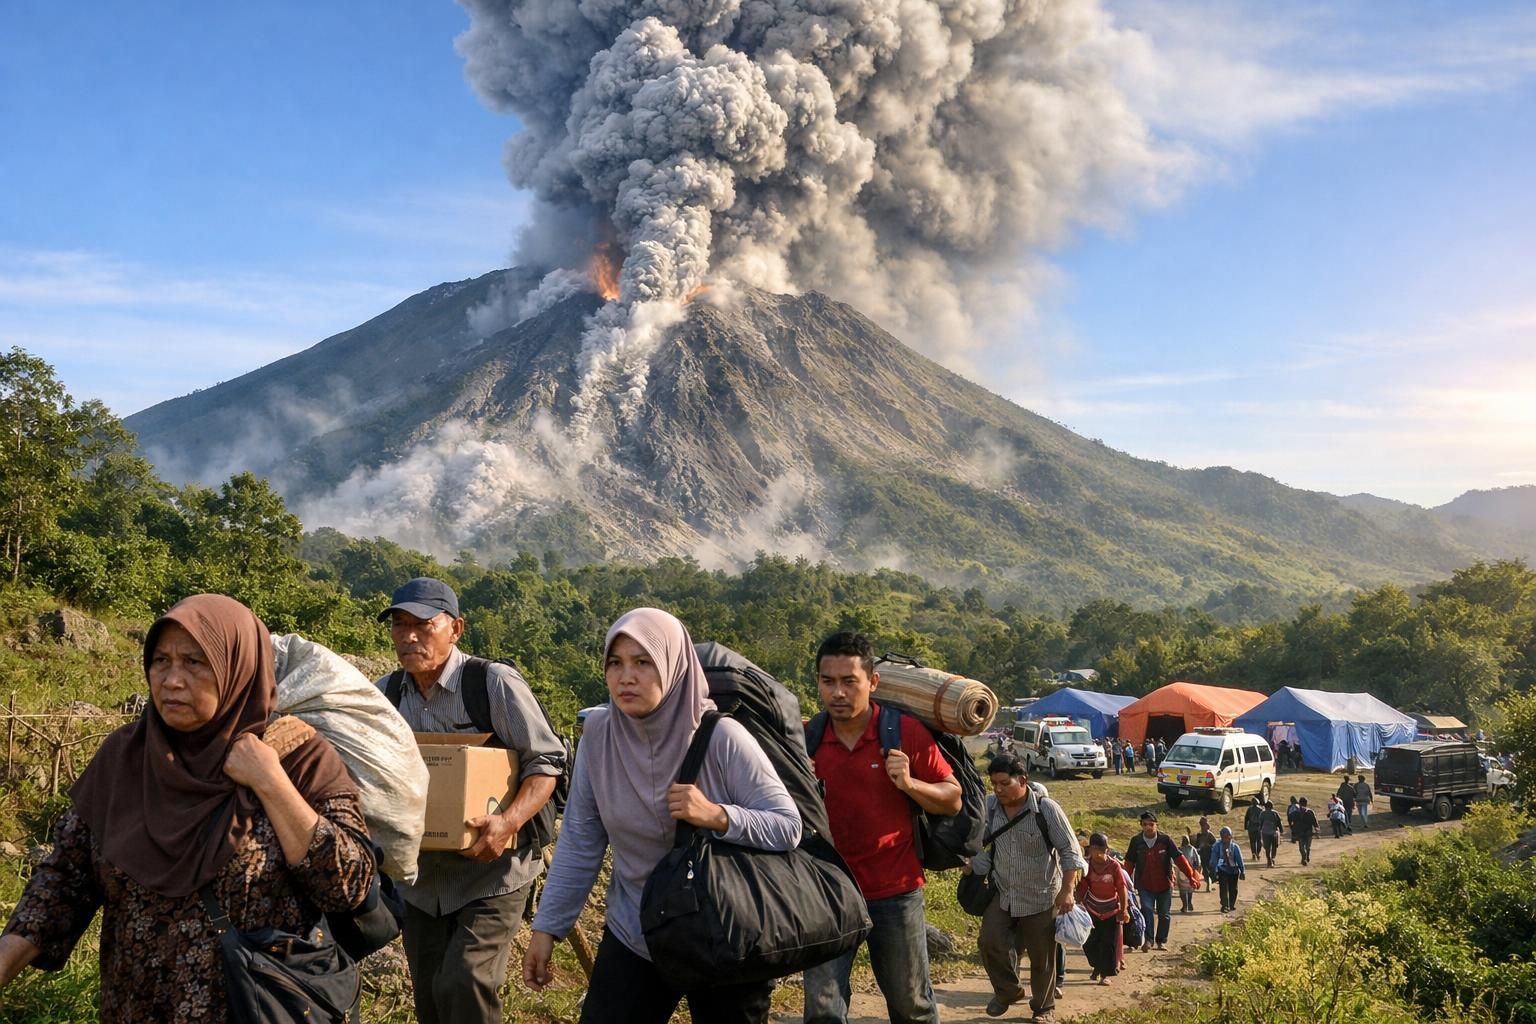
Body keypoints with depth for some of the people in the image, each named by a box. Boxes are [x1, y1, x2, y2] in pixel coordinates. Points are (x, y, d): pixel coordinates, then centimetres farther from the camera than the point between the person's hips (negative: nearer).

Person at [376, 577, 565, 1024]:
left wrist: (509, 823, -28)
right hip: (420, 882, 6)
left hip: (490, 875, -6)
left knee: (463, 986, -21)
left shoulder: (495, 682, -15)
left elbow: (545, 760, -12)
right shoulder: (385, 694, 3)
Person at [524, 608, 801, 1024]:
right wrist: (547, 927, 0)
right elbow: (579, 842, 0)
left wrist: (716, 816, -29)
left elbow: (788, 829, -14)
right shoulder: (598, 732, -8)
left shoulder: (721, 738, -18)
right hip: (632, 936, 3)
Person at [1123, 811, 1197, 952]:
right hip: (1145, 885, -1)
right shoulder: (1136, 842, -4)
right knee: (1147, 909, -18)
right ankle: (1148, 939, -17)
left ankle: (1161, 941, 23)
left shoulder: (1165, 840, -8)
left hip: (1164, 884, 1)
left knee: (1164, 914, 9)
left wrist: (1191, 875, -18)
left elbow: (1179, 858, -10)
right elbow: (1129, 863, 2)